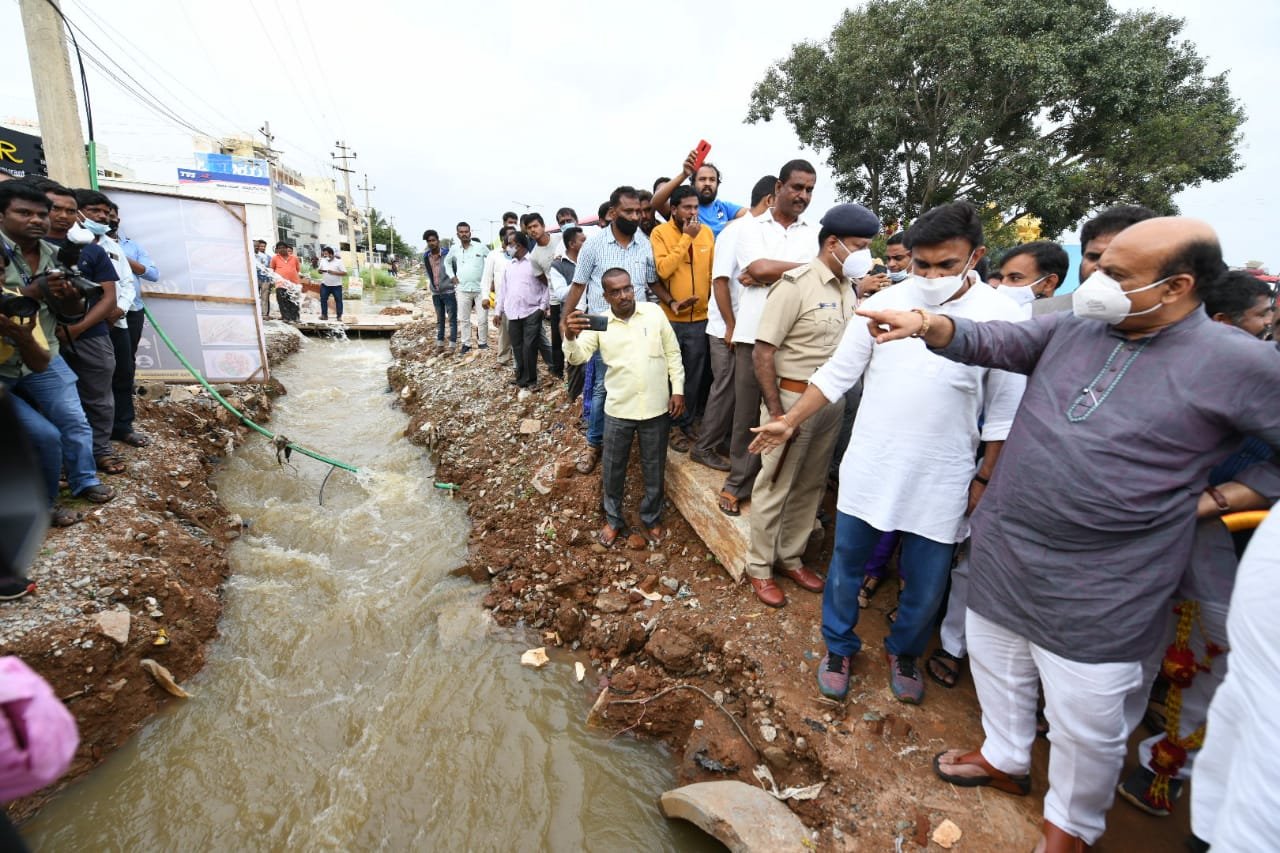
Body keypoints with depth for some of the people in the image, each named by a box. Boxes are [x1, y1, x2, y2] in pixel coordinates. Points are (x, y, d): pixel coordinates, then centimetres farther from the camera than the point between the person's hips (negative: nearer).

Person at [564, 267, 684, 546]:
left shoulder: (654, 312, -3)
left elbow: (673, 353, 4)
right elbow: (578, 357, -13)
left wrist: (678, 389, -1)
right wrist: (570, 337, -33)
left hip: (656, 407, 0)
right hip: (618, 409, 0)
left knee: (654, 468, 14)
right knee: (613, 469, 12)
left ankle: (652, 517, 37)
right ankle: (613, 519, 34)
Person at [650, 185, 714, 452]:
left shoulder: (706, 232, 5)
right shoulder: (660, 232, -7)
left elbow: (713, 271, 11)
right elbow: (662, 270, -20)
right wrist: (686, 238, -17)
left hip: (700, 318, 3)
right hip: (669, 318, -3)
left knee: (694, 376, 12)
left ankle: (686, 424, 27)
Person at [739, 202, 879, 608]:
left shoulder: (848, 288, 8)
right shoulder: (796, 284, -14)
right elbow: (762, 352, -17)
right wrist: (776, 412, -18)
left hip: (832, 402, 7)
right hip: (794, 398, -7)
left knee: (811, 486, 16)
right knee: (775, 488, 4)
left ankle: (791, 558, 33)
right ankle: (759, 567, 21)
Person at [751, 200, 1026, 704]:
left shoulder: (1002, 317, -6)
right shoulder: (883, 304, -4)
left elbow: (1004, 414, 0)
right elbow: (837, 374, 0)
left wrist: (985, 478, 1)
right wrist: (790, 422, -4)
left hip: (942, 483, 0)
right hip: (868, 470, 1)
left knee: (926, 586, 14)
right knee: (846, 568, 13)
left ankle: (904, 653, 44)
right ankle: (838, 649, 38)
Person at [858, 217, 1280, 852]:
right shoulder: (1071, 328, 1)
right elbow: (988, 342, -4)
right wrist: (927, 322, -19)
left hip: (1097, 595, -4)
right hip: (1000, 555, 5)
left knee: (1085, 725, 14)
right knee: (997, 670, 25)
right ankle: (1004, 759, 53)